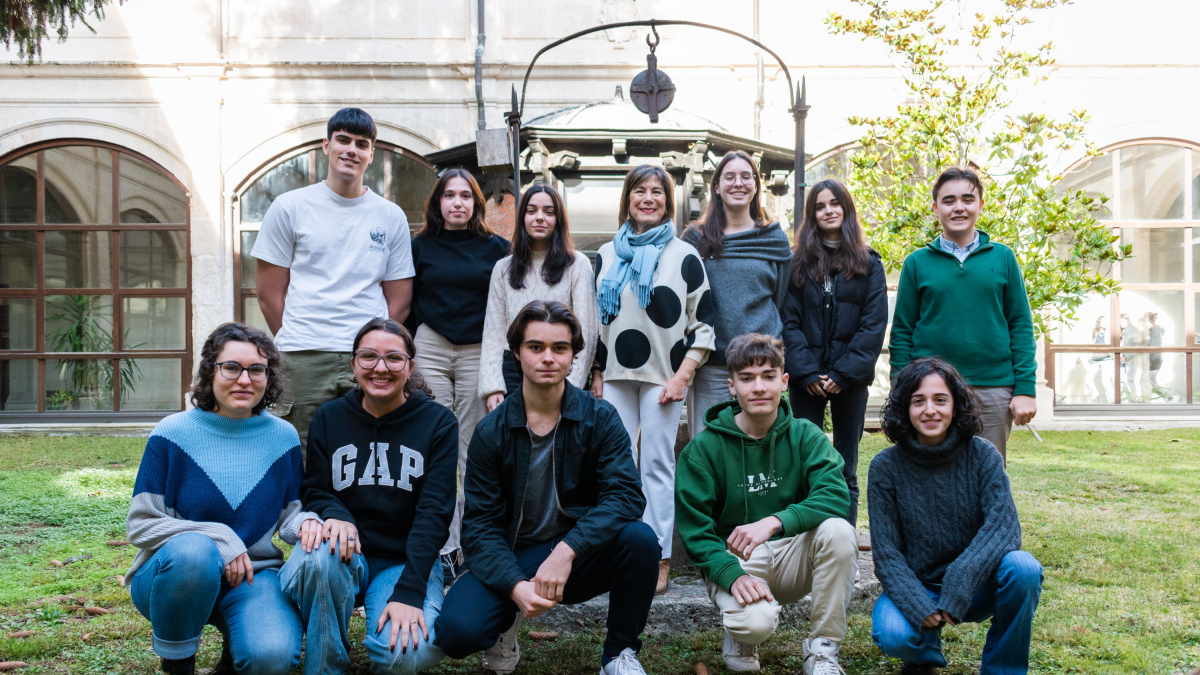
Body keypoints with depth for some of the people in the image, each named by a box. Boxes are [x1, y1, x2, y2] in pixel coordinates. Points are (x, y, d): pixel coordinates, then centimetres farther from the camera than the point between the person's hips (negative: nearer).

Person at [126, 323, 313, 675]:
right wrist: (219, 539, -20)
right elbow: (140, 524, -7)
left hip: (252, 575, 2)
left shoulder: (283, 436, 3)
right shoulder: (173, 434, -6)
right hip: (171, 574, -1)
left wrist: (307, 523, -16)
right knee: (194, 551, -38)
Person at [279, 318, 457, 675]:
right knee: (321, 553, -35)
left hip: (407, 562, -2)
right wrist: (336, 517, -22)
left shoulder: (438, 423, -2)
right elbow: (314, 491, 4)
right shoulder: (329, 417, 5)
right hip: (345, 554, 2)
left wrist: (408, 592, -21)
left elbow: (434, 512, -9)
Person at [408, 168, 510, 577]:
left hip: (478, 354, -1)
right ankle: (443, 547, 4)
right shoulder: (420, 246, 10)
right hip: (430, 349, 1)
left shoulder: (496, 247, 8)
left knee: (473, 452, 3)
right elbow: (405, 304, 12)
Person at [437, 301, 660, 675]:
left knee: (640, 539, -30)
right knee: (456, 630, -27)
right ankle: (507, 624, 11)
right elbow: (480, 525, -7)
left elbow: (625, 494, -18)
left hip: (581, 556, 1)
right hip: (513, 560, 0)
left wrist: (567, 550, -32)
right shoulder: (491, 431, -6)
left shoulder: (600, 418, -6)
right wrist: (515, 586, -25)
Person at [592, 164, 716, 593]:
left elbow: (705, 322, 0)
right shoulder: (607, 255, 13)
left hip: (663, 377, -3)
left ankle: (659, 558, 4)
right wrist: (596, 373, 10)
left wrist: (682, 376, -8)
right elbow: (594, 318, 16)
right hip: (615, 376, 3)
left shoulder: (684, 255, 2)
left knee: (657, 466, -2)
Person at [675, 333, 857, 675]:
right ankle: (739, 631, 7)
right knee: (756, 621, -34)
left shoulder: (805, 435, -2)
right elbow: (694, 530, -10)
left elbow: (835, 495, -19)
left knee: (838, 530, -28)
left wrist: (775, 522, -35)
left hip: (792, 556, 3)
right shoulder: (703, 449, -7)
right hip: (733, 558, -3)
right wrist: (732, 574, -27)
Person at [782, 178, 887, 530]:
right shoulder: (799, 263, 8)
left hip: (850, 379, 0)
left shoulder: (868, 263, 6)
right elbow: (789, 322, 1)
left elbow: (874, 323, -2)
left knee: (846, 469, 5)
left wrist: (845, 373, -11)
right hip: (806, 380, 0)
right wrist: (807, 372, -10)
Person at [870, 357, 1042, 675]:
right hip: (916, 587, -1)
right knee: (892, 634, -31)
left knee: (1023, 568, -30)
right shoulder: (886, 467, -10)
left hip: (975, 587, 1)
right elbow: (886, 552, -10)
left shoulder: (982, 455, -8)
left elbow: (1003, 525, -19)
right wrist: (920, 608, -25)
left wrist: (961, 581, -34)